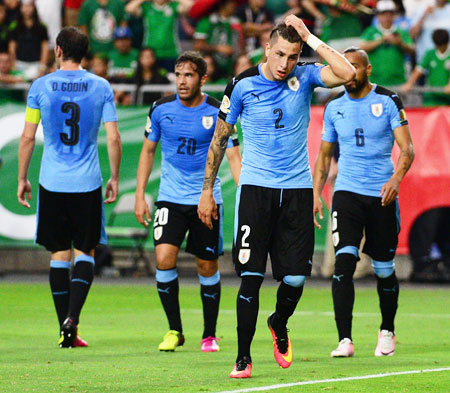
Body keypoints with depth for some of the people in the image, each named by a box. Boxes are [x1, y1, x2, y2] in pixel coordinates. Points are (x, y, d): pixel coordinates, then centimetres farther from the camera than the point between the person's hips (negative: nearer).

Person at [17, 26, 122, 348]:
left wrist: (22, 179, 9)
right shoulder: (101, 87, 0)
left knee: (59, 254, 7)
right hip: (87, 184, 0)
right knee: (85, 252, 7)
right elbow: (113, 138, -2)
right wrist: (115, 178, 9)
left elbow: (28, 137, -1)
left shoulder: (41, 87, -1)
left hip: (52, 183, 0)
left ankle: (66, 331, 6)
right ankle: (72, 317, -13)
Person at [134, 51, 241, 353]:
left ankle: (210, 335, 19)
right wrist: (140, 195, 6)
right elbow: (148, 151, 11)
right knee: (164, 259, -15)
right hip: (170, 198, 1)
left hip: (206, 200, -1)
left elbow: (233, 157, -5)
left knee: (208, 267, 4)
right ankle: (174, 330, -1)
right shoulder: (162, 109, 0)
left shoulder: (217, 112, -6)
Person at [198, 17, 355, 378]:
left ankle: (279, 324, 32)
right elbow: (220, 138, 7)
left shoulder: (304, 77, 0)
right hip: (255, 188, -2)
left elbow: (347, 74, -19)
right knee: (251, 276, -8)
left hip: (297, 190, 2)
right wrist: (207, 191, 6)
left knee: (296, 278, 0)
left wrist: (309, 37, -16)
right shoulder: (243, 85, -3)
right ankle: (243, 357, 0)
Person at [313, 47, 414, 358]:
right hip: (347, 192, 1)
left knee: (384, 269, 6)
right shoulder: (334, 108, 8)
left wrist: (396, 178, -24)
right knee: (344, 263, -15)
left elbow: (407, 148, -7)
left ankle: (387, 330, 30)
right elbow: (325, 154, 18)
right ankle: (345, 339, -19)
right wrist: (316, 193, 8)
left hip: (382, 195, -1)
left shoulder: (388, 101, -2)